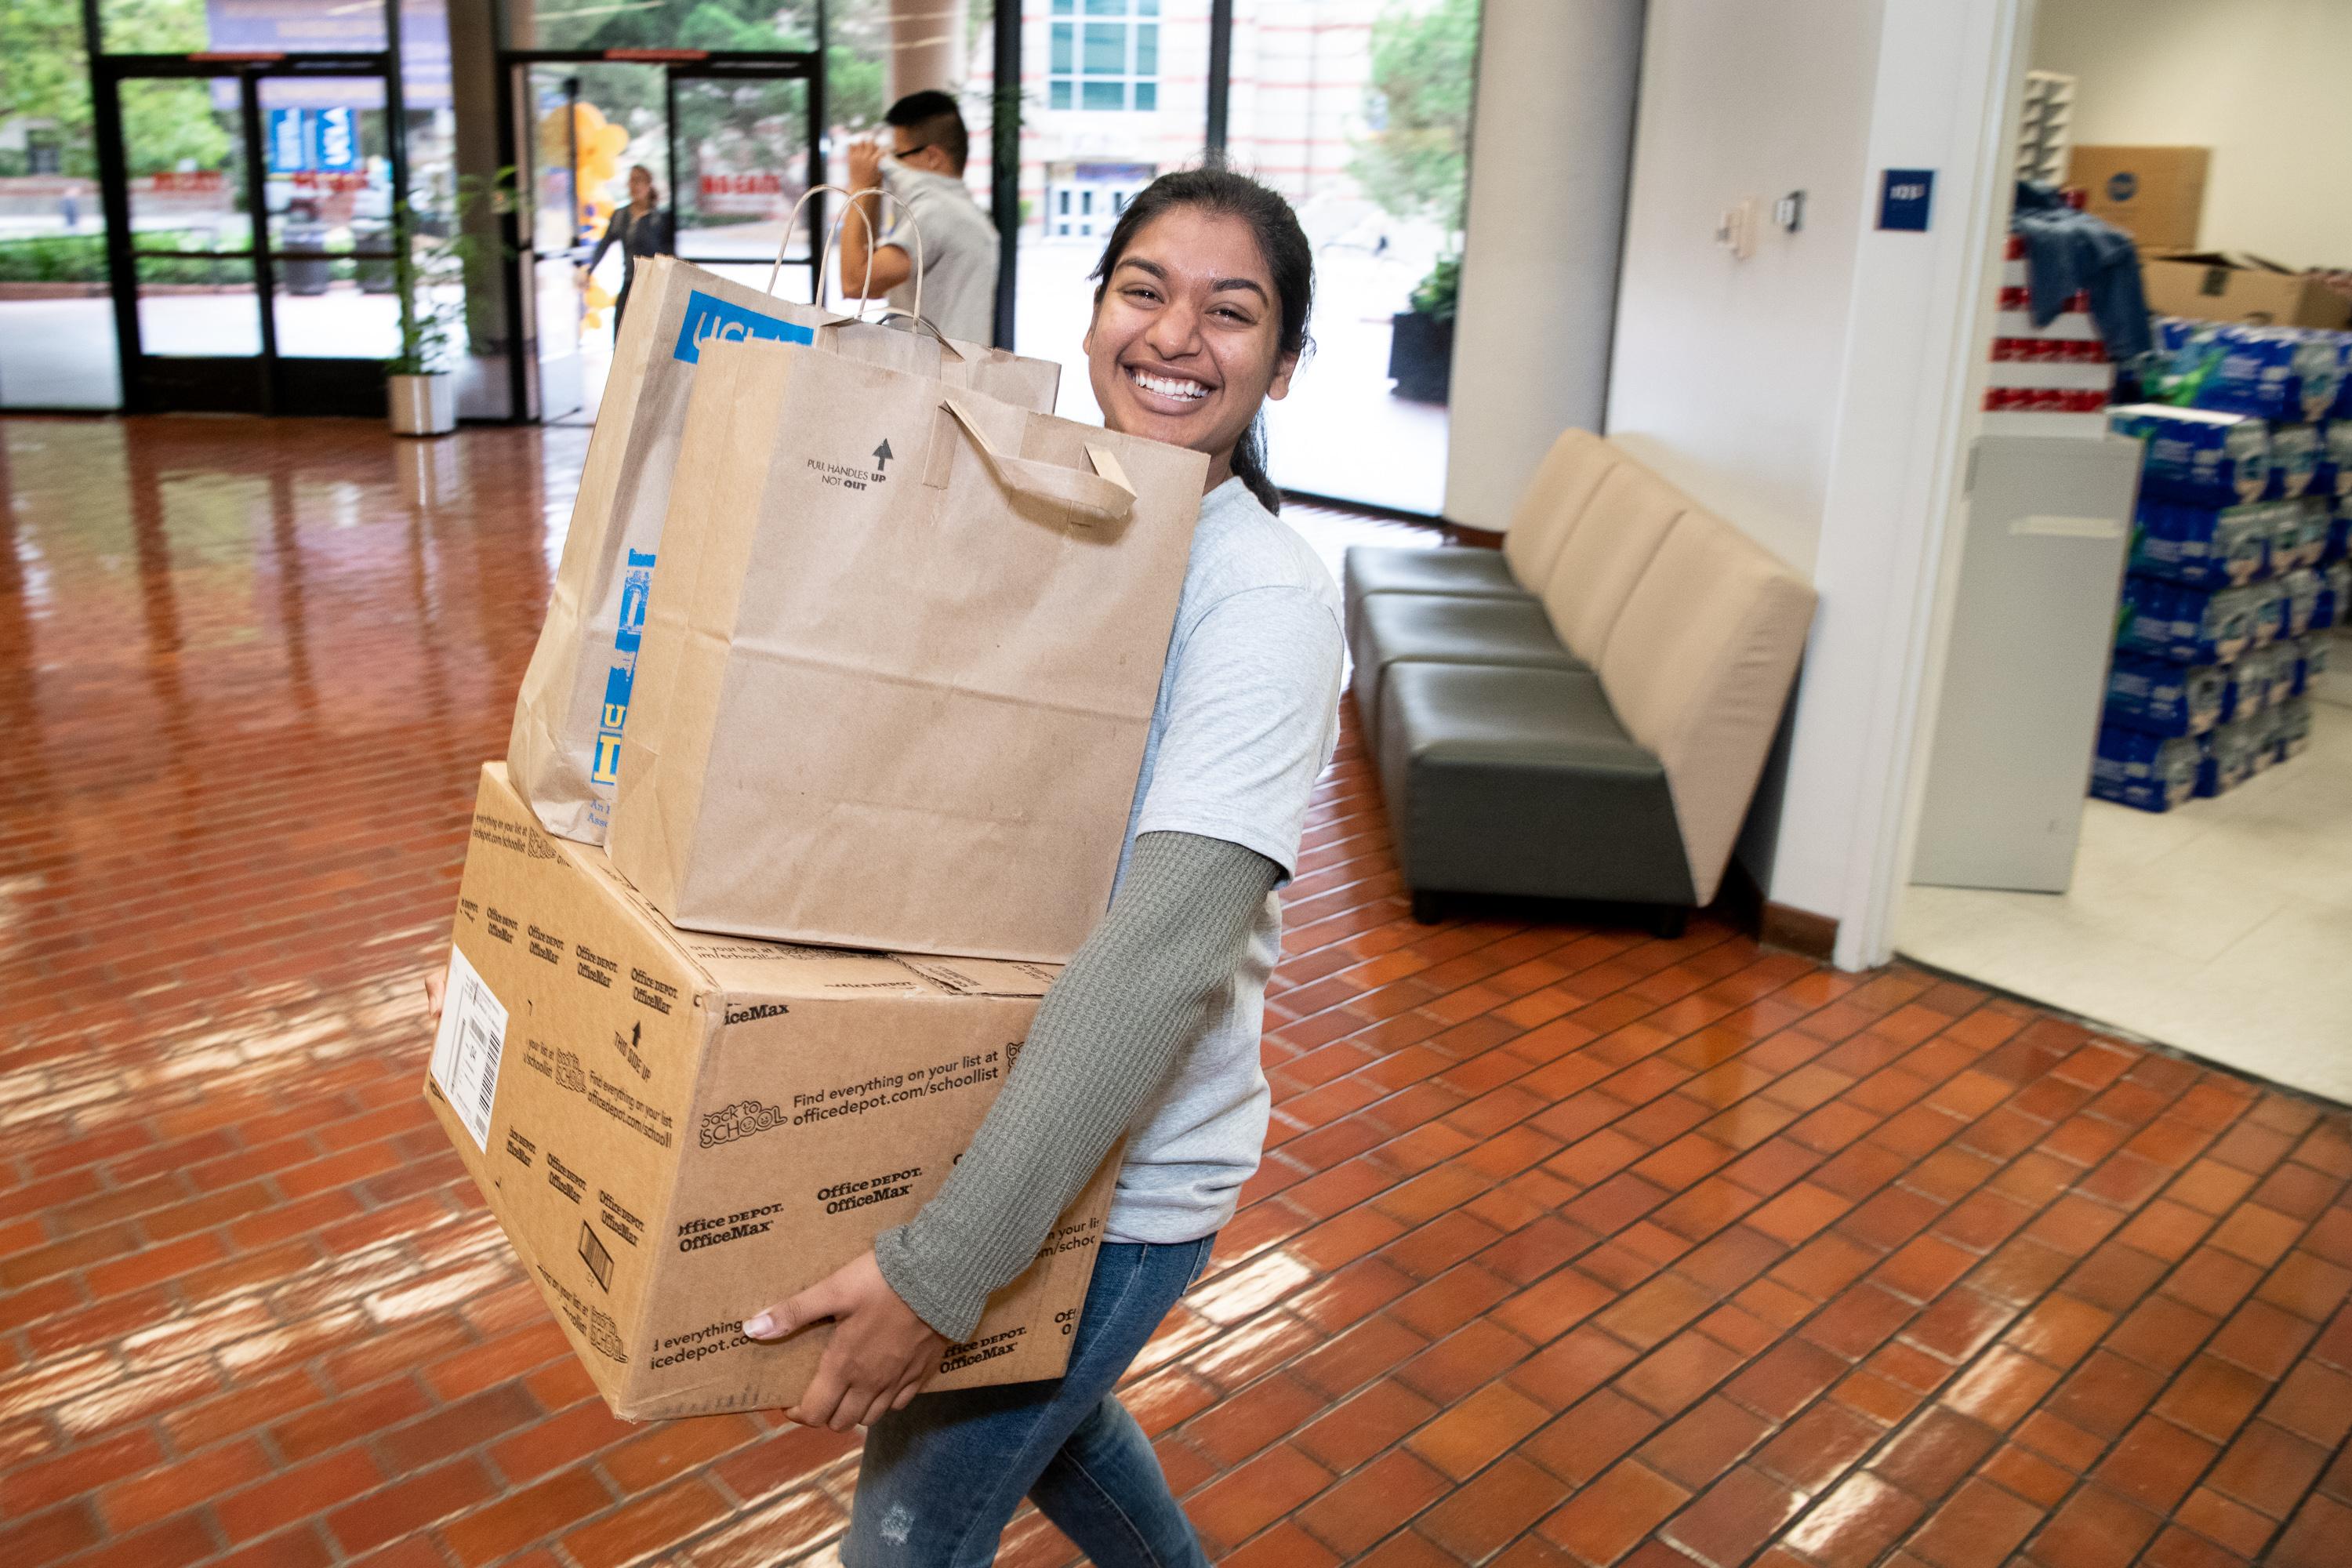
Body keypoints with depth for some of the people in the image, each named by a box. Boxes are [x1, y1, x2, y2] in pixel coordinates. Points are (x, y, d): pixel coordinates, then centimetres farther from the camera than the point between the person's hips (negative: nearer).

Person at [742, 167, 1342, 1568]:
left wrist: (941, 1267, -33)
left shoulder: (1264, 597, -23)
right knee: (1035, 1404, 30)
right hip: (980, 1095, 7)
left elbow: (1168, 948, -31)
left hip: (1115, 1170, -7)